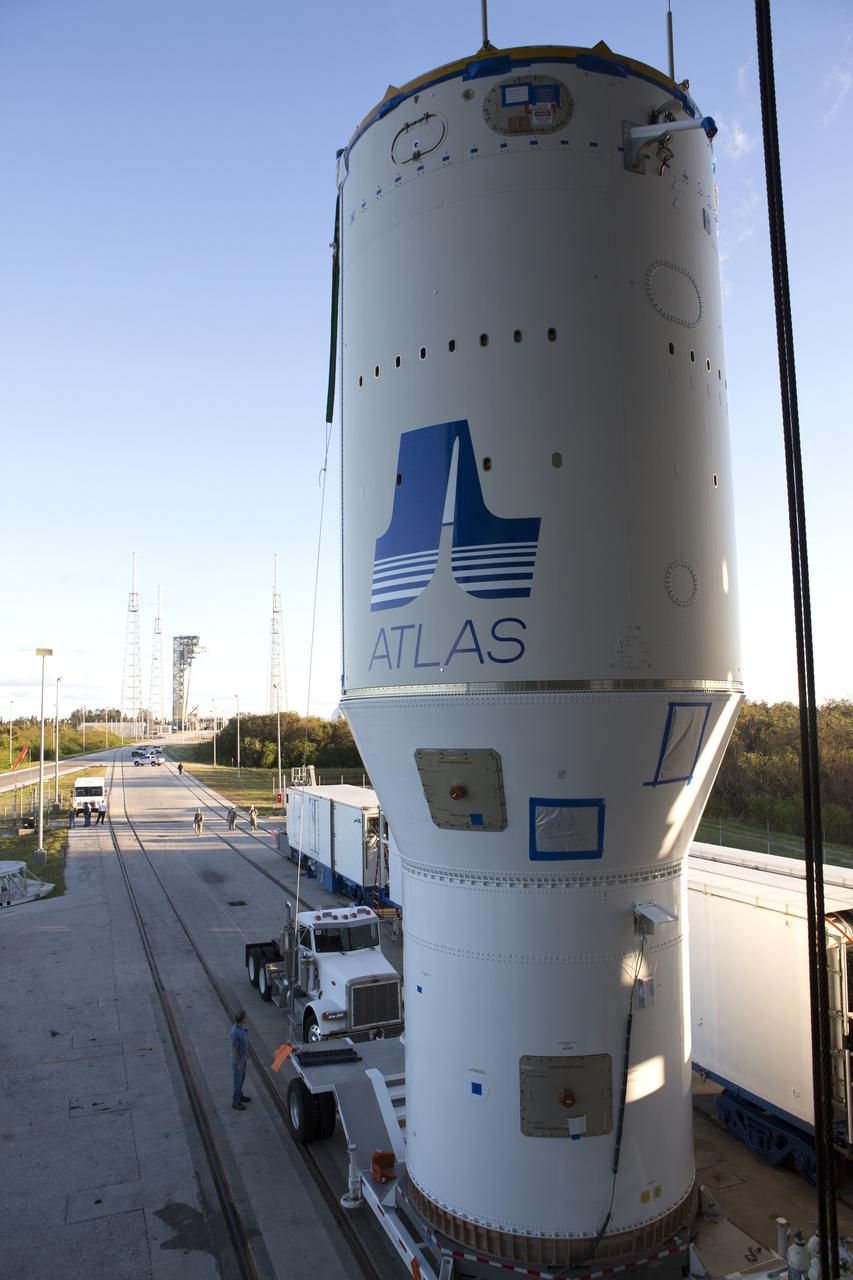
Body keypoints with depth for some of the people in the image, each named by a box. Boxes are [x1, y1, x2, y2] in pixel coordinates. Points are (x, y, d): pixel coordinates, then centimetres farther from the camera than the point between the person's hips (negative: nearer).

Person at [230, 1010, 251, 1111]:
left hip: (244, 1057, 8)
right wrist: (239, 1064, -19)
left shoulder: (242, 1027, -6)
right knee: (237, 1080, 8)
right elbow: (234, 1049, -26)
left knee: (242, 1078, 24)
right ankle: (235, 1102, 23)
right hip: (238, 1059, -8)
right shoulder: (235, 1032, -33)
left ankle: (239, 1095, 42)